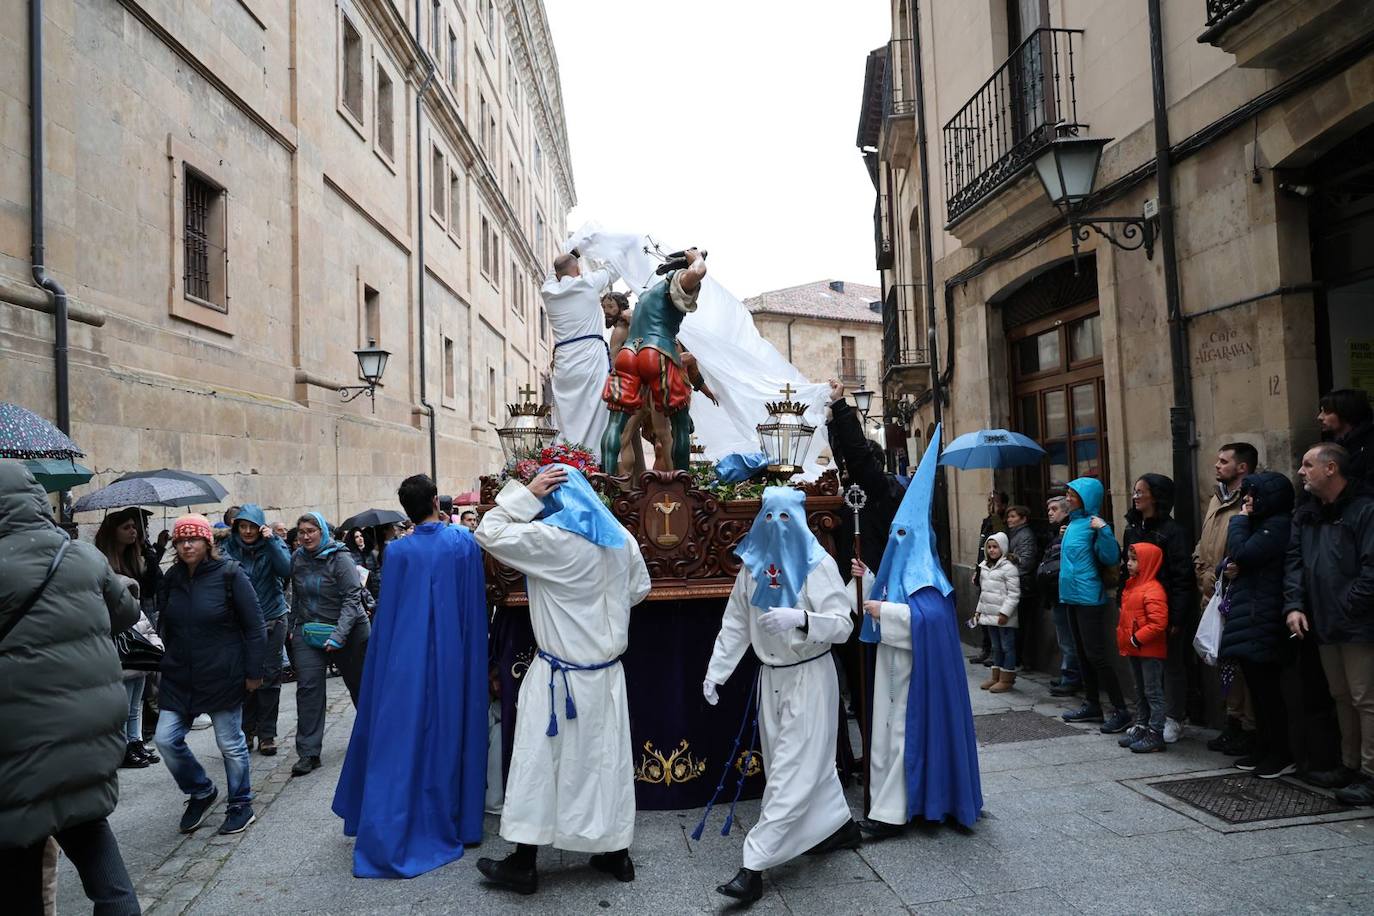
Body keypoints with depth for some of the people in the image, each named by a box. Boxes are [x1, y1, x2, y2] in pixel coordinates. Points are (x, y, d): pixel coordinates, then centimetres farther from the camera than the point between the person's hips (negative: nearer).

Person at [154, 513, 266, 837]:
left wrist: (253, 672, -11)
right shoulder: (171, 578, 4)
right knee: (166, 739, 2)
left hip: (223, 676, -5)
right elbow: (164, 625, 16)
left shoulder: (229, 574, -11)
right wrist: (171, 661, 9)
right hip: (179, 677, 5)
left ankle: (241, 806, 23)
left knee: (230, 743, 5)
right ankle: (201, 792, 26)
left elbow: (254, 627, -10)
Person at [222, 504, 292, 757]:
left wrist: (271, 541, -22)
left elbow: (286, 571, -17)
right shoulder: (230, 547, 1)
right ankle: (246, 730, 18)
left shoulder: (273, 544, -1)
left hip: (272, 619, -1)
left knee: (270, 676, 1)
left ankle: (266, 734, 10)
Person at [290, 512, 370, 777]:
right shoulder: (297, 558, 3)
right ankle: (309, 753, -3)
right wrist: (294, 626, 14)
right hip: (308, 633, 4)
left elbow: (352, 598, -19)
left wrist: (339, 634, -27)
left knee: (360, 683, 12)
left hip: (347, 630, -4)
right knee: (308, 688, -7)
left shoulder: (339, 558, -14)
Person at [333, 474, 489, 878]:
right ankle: (446, 822, 25)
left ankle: (387, 836, 8)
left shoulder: (400, 552, -8)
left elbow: (388, 615, -4)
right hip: (453, 660, 1)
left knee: (399, 742, 6)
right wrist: (468, 644, 11)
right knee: (448, 734, 14)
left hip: (406, 661, -1)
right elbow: (475, 603, -1)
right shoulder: (464, 540, -4)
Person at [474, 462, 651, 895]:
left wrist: (525, 494, -8)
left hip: (561, 673, -6)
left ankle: (523, 863, 14)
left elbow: (488, 535, -9)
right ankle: (616, 853, 23)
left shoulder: (549, 537, -15)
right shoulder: (620, 536, 5)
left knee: (540, 761, 4)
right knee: (608, 759, 13)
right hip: (607, 670, 6)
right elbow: (639, 589, 16)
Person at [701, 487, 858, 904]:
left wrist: (800, 618, -34)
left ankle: (754, 866, -5)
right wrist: (715, 672, 4)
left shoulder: (818, 564, -13)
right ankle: (840, 825, 36)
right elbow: (735, 626, 8)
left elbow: (843, 625, -17)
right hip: (770, 677, 6)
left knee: (791, 771, -6)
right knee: (806, 761, 16)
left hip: (809, 678, -6)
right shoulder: (752, 565, 3)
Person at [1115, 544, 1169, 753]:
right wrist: (1123, 638, 12)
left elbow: (1158, 623, -26)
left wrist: (1136, 639, -22)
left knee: (1153, 693, -2)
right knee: (1140, 691, 18)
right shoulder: (1130, 586, 11)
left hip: (1150, 651, -10)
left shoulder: (1153, 590, -19)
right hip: (1134, 650, 10)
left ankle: (1156, 735, 3)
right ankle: (1140, 727, 28)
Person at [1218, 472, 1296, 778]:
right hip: (1250, 616, 10)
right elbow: (1240, 559, 20)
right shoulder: (1264, 524, 19)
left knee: (1265, 686, -4)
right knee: (1259, 685, 13)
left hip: (1261, 618, -10)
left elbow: (1242, 554, -21)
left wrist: (1239, 520, -7)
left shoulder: (1278, 525, -13)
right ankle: (1263, 748, 20)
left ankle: (1281, 755, 4)